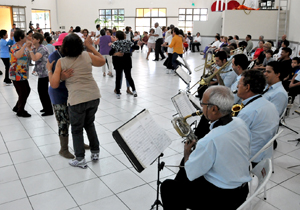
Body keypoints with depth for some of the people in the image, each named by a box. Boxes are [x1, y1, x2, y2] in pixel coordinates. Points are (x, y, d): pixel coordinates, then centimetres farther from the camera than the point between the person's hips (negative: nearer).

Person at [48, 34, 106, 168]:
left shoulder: (61, 62, -5)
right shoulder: (87, 55, 2)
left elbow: (54, 84, -5)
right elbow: (102, 61, 21)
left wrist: (49, 69, 11)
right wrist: (90, 46, 24)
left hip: (78, 100, -4)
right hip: (94, 96, 4)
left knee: (77, 129, 13)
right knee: (89, 124, 24)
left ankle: (80, 160, 21)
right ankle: (95, 152, 32)